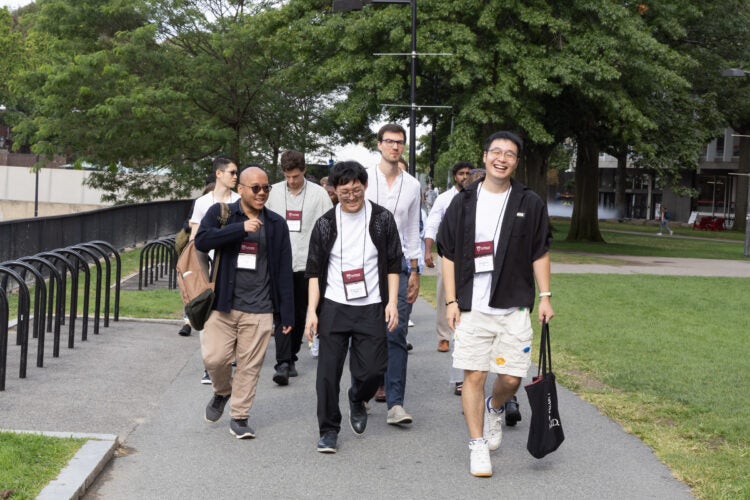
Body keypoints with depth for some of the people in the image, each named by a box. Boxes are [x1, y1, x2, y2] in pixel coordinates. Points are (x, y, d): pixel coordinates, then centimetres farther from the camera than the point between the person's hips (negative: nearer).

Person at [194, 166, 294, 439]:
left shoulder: (276, 224, 8)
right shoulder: (220, 213, 3)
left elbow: (284, 271, 7)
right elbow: (202, 240, -15)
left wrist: (287, 314, 3)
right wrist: (241, 228, -22)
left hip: (259, 310, 1)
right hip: (223, 304, -1)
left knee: (250, 365, 1)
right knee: (214, 358, -4)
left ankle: (239, 417, 15)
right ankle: (222, 392, 28)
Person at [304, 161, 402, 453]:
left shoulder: (382, 219, 2)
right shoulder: (326, 224, 3)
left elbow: (393, 264, 6)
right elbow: (314, 270, 5)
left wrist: (392, 302, -4)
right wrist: (312, 311, -2)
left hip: (371, 308, 0)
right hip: (333, 307, 0)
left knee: (373, 369, -4)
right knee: (328, 371, -3)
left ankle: (358, 401, 30)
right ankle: (329, 431, 9)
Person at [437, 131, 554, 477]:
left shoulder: (530, 204, 5)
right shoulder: (463, 203, 4)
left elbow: (540, 254, 9)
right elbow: (448, 254, 6)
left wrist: (545, 297, 3)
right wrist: (451, 301, -1)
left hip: (515, 306, 1)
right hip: (472, 306, 0)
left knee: (511, 377, 2)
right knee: (473, 375, -3)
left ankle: (494, 409, 36)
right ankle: (478, 446, 7)